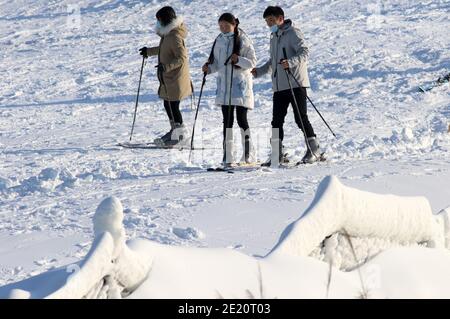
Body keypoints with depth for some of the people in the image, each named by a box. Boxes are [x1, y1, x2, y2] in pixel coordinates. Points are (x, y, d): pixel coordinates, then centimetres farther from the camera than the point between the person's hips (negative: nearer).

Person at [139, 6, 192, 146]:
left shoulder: (175, 37, -21)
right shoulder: (168, 34, 9)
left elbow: (182, 58, -25)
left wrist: (166, 66, -34)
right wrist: (149, 51, 35)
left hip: (175, 79, -10)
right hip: (168, 78, 10)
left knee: (173, 106, -2)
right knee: (168, 105, 17)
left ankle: (181, 133, 9)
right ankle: (174, 130, 29)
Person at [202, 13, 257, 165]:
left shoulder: (243, 40, -6)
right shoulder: (219, 41, 10)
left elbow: (252, 61, -8)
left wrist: (238, 60, -24)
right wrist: (209, 68, -2)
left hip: (240, 84, -5)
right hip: (224, 84, 5)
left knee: (241, 119, -6)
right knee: (227, 120, 6)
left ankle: (248, 154, 4)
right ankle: (227, 156, 9)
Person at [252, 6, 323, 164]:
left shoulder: (292, 33, -5)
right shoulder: (274, 38, 21)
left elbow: (304, 52, -17)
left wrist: (290, 62, -33)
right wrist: (259, 71, 16)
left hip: (295, 83, -8)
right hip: (279, 86, 8)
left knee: (301, 118, -6)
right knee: (277, 120, 4)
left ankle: (314, 150, 3)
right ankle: (277, 154, 8)